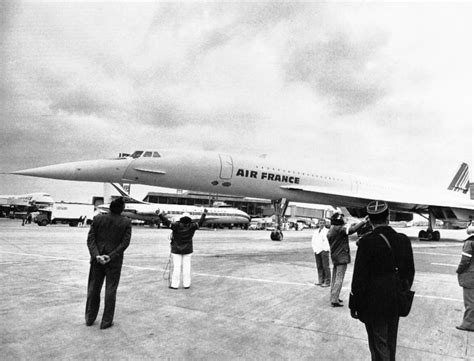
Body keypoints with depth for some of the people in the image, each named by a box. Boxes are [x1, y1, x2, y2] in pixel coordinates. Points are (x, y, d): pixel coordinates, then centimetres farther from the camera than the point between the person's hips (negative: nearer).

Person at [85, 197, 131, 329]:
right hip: (115, 261, -2)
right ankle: (106, 321, 14)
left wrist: (97, 255, -13)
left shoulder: (97, 219, -2)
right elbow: (125, 242, -12)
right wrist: (111, 256, -13)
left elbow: (90, 239, -7)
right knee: (110, 291, 7)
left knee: (93, 289, 16)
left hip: (97, 259, 2)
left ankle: (90, 318, 29)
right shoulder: (126, 222, -7)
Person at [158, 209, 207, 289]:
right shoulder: (192, 226, -7)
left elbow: (167, 222, -17)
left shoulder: (177, 225, -14)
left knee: (176, 267, 1)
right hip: (187, 250, 2)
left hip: (176, 250, -2)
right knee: (186, 267, 7)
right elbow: (200, 223, 3)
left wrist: (160, 214, -13)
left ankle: (174, 285, 6)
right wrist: (204, 214, 13)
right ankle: (186, 284, 11)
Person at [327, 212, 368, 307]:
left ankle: (333, 297, 25)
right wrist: (363, 221, -21)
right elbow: (352, 229, -26)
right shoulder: (340, 229, -17)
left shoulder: (330, 231, 10)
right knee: (339, 279, -5)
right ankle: (334, 300, -5)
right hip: (342, 257, -9)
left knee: (335, 278, 16)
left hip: (334, 257, 9)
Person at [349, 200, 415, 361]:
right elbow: (409, 272, 6)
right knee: (390, 344, 23)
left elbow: (359, 277, -18)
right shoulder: (404, 240, -4)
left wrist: (354, 305, -7)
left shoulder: (367, 242, -21)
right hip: (396, 303, 6)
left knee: (379, 347, 8)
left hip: (374, 304, -5)